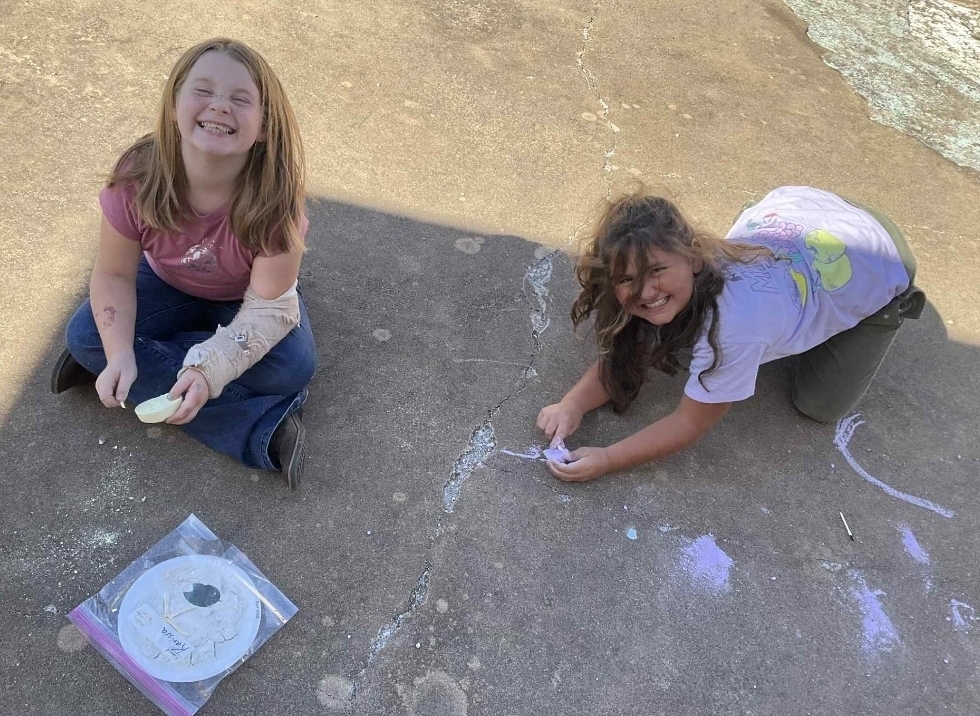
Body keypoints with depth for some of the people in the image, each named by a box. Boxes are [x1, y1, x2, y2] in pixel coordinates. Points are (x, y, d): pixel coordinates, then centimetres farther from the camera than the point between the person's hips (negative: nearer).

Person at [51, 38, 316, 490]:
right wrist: (119, 355, -33)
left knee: (293, 367, -28)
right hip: (169, 285, 3)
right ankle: (262, 427, -24)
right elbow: (114, 274, -17)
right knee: (84, 337, -21)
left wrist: (208, 369, -44)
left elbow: (267, 305, -31)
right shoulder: (138, 177, -30)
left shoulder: (274, 197, -36)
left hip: (245, 298, -2)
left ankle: (153, 366, -10)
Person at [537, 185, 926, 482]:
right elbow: (622, 355, -15)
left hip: (880, 271, -5)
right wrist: (572, 405, -31)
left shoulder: (730, 327, -43)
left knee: (819, 404, 0)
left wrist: (605, 460, -32)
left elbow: (692, 423, -30)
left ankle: (894, 305, 18)